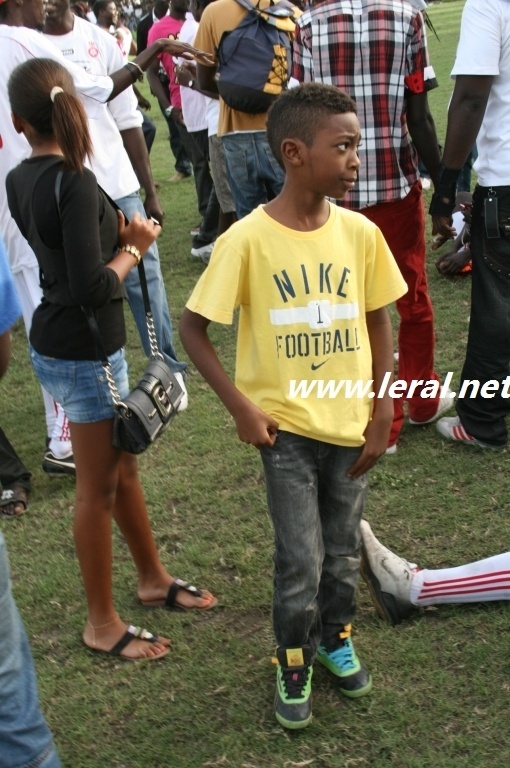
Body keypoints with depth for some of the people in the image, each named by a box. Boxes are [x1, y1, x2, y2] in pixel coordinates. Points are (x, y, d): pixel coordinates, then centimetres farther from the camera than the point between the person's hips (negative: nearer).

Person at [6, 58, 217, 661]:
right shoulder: (74, 183, -22)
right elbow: (92, 286, -25)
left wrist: (120, 237, 0)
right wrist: (133, 249, -9)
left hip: (54, 341, 9)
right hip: (85, 352, -9)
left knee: (122, 466, 22)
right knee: (98, 487, 5)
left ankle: (153, 578, 40)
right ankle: (102, 623, 21)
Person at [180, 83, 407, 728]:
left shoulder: (360, 232, -6)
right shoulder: (247, 239, -16)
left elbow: (378, 322, 5)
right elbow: (192, 328, -8)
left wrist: (382, 414, 2)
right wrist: (241, 408, -12)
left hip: (351, 424, 3)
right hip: (285, 426, -3)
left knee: (342, 549, 17)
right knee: (300, 561, 2)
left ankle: (336, 636, 44)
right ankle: (294, 661, 29)